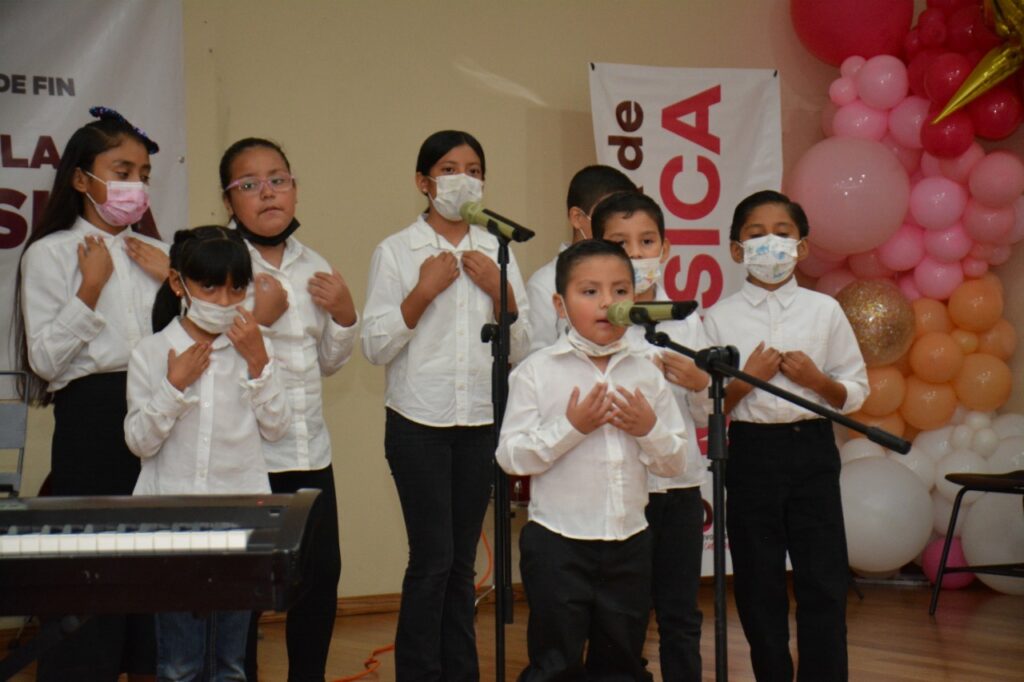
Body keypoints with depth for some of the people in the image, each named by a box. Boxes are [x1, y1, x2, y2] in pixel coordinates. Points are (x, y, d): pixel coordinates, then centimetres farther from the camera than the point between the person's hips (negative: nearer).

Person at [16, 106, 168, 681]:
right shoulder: (51, 254, 0)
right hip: (92, 419, -4)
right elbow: (46, 361, -8)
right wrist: (90, 289, -12)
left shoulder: (155, 254, 15)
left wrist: (174, 283, 1)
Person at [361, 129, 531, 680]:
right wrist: (423, 291, -14)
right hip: (420, 422, -3)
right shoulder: (396, 252, 1)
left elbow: (519, 347, 9)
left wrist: (499, 290, -6)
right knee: (432, 558, -8)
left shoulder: (496, 252, 11)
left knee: (462, 560, 7)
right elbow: (375, 346, -5)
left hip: (482, 422, 3)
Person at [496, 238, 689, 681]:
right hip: (558, 543, -4)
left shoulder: (646, 375, 5)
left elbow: (677, 462, 8)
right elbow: (512, 457, -11)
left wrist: (649, 430, -11)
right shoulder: (537, 371, -5)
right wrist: (571, 427, -19)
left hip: (629, 543, 4)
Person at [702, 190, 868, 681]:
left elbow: (855, 392, 6)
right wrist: (747, 379, -13)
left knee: (823, 583, 0)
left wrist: (816, 380, -11)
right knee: (758, 585, 6)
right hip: (751, 452, 0)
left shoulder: (824, 311, 3)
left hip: (812, 449, 0)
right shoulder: (720, 318, 1)